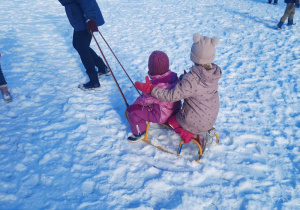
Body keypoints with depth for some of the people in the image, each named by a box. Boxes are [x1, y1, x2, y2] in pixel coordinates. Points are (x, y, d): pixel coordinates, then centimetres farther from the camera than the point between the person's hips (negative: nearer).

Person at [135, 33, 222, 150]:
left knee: (171, 121, 21)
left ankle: (193, 136, 6)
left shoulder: (191, 80, -34)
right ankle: (204, 131, 15)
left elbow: (171, 96, -28)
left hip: (196, 122, -7)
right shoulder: (214, 72, -12)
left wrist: (150, 88, -23)